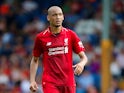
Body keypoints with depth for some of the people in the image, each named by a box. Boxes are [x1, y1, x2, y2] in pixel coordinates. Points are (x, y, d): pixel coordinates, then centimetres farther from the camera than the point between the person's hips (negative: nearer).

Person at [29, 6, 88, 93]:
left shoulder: (71, 35, 2)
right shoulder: (41, 37, 1)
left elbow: (84, 57, 4)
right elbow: (35, 60, 12)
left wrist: (81, 64, -20)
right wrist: (32, 81, 2)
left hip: (68, 82, 2)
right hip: (50, 83, -2)